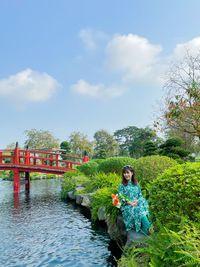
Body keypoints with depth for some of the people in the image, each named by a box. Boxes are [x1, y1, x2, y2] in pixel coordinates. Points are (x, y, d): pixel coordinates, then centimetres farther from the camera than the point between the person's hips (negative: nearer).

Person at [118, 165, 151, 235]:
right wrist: (130, 203, -16)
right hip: (127, 205, -4)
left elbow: (140, 195, 12)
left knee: (143, 208, -30)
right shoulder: (122, 185, 3)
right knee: (138, 210, -32)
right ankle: (148, 228, -26)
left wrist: (137, 200, -10)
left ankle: (144, 229, -30)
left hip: (137, 203, 4)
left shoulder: (136, 184, 15)